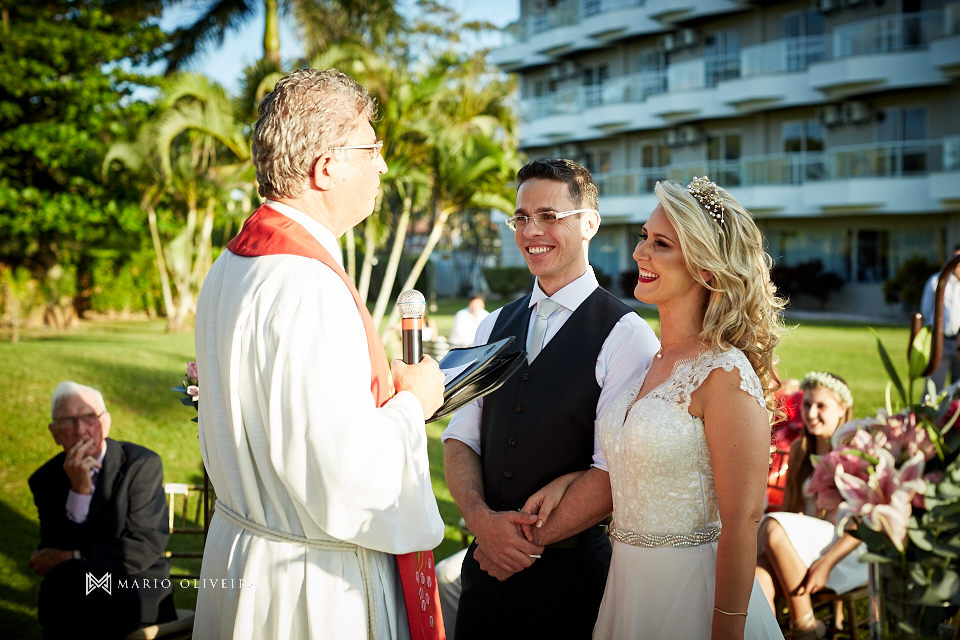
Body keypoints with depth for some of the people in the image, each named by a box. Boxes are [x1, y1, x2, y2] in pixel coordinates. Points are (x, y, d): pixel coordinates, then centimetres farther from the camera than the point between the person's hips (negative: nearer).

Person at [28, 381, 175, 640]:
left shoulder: (143, 464, -5)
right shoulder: (45, 480, 5)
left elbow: (147, 546, -12)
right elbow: (51, 554, -8)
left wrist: (72, 558, -16)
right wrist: (79, 490, -20)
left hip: (137, 591, -3)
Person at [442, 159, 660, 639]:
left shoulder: (625, 336, -12)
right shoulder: (494, 326, 8)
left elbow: (613, 472, -17)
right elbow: (460, 437, 5)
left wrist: (528, 543, -12)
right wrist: (481, 517, -12)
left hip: (570, 573, -5)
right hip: (486, 564, 5)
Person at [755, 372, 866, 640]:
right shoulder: (800, 449, 13)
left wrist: (826, 564, -21)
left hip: (846, 551, -4)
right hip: (804, 546, 4)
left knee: (772, 526, -31)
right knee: (756, 579, -30)